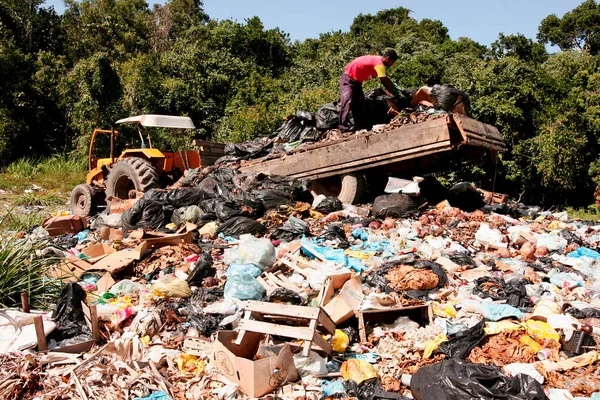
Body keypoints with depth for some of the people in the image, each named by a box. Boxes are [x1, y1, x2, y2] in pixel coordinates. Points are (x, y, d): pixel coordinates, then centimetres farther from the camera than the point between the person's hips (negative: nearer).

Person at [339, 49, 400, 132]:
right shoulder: (379, 64, -24)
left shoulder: (378, 60, 4)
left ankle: (361, 126, 12)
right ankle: (344, 127, -28)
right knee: (348, 101, -21)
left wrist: (395, 89, 7)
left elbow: (386, 79, 11)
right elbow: (385, 82, -26)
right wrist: (395, 93, -18)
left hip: (356, 80, 11)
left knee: (359, 103, 10)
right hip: (348, 79, -11)